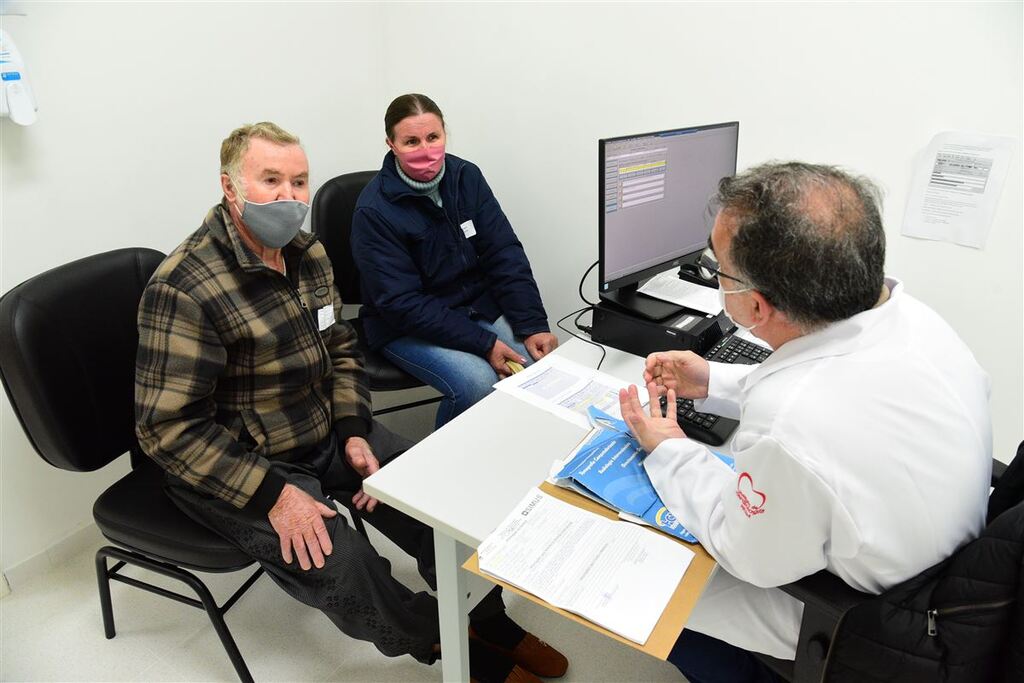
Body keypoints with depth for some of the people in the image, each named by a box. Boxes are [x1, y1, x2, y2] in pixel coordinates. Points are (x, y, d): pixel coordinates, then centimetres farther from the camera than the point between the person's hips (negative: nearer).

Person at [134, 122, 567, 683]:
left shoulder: (309, 254, 1)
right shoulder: (182, 290, -22)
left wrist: (354, 433, -4)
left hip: (327, 433, 7)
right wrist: (272, 495, -26)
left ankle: (490, 623, 21)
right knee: (341, 566, -25)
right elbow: (169, 427, -22)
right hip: (236, 467, -6)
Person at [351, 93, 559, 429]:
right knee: (478, 383, -28)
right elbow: (403, 303, -19)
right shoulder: (374, 211, -16)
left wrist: (533, 325, -14)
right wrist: (483, 343, -24)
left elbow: (504, 256, -2)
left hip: (478, 305, 5)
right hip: (406, 326, -4)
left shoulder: (466, 177, -1)